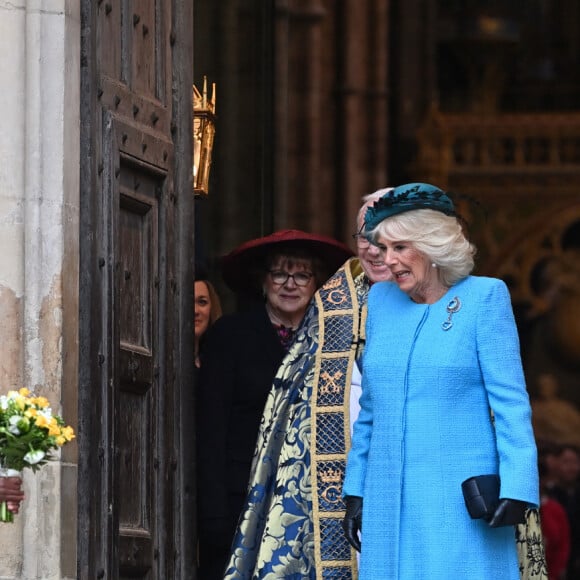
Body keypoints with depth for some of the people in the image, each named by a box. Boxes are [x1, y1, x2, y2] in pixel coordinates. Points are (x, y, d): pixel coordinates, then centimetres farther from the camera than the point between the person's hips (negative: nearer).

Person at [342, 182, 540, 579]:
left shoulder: (484, 297, -1)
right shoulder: (381, 300, 13)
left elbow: (510, 400, -6)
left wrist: (516, 486, -15)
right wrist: (354, 490, 15)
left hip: (460, 500, -5)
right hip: (388, 499, 5)